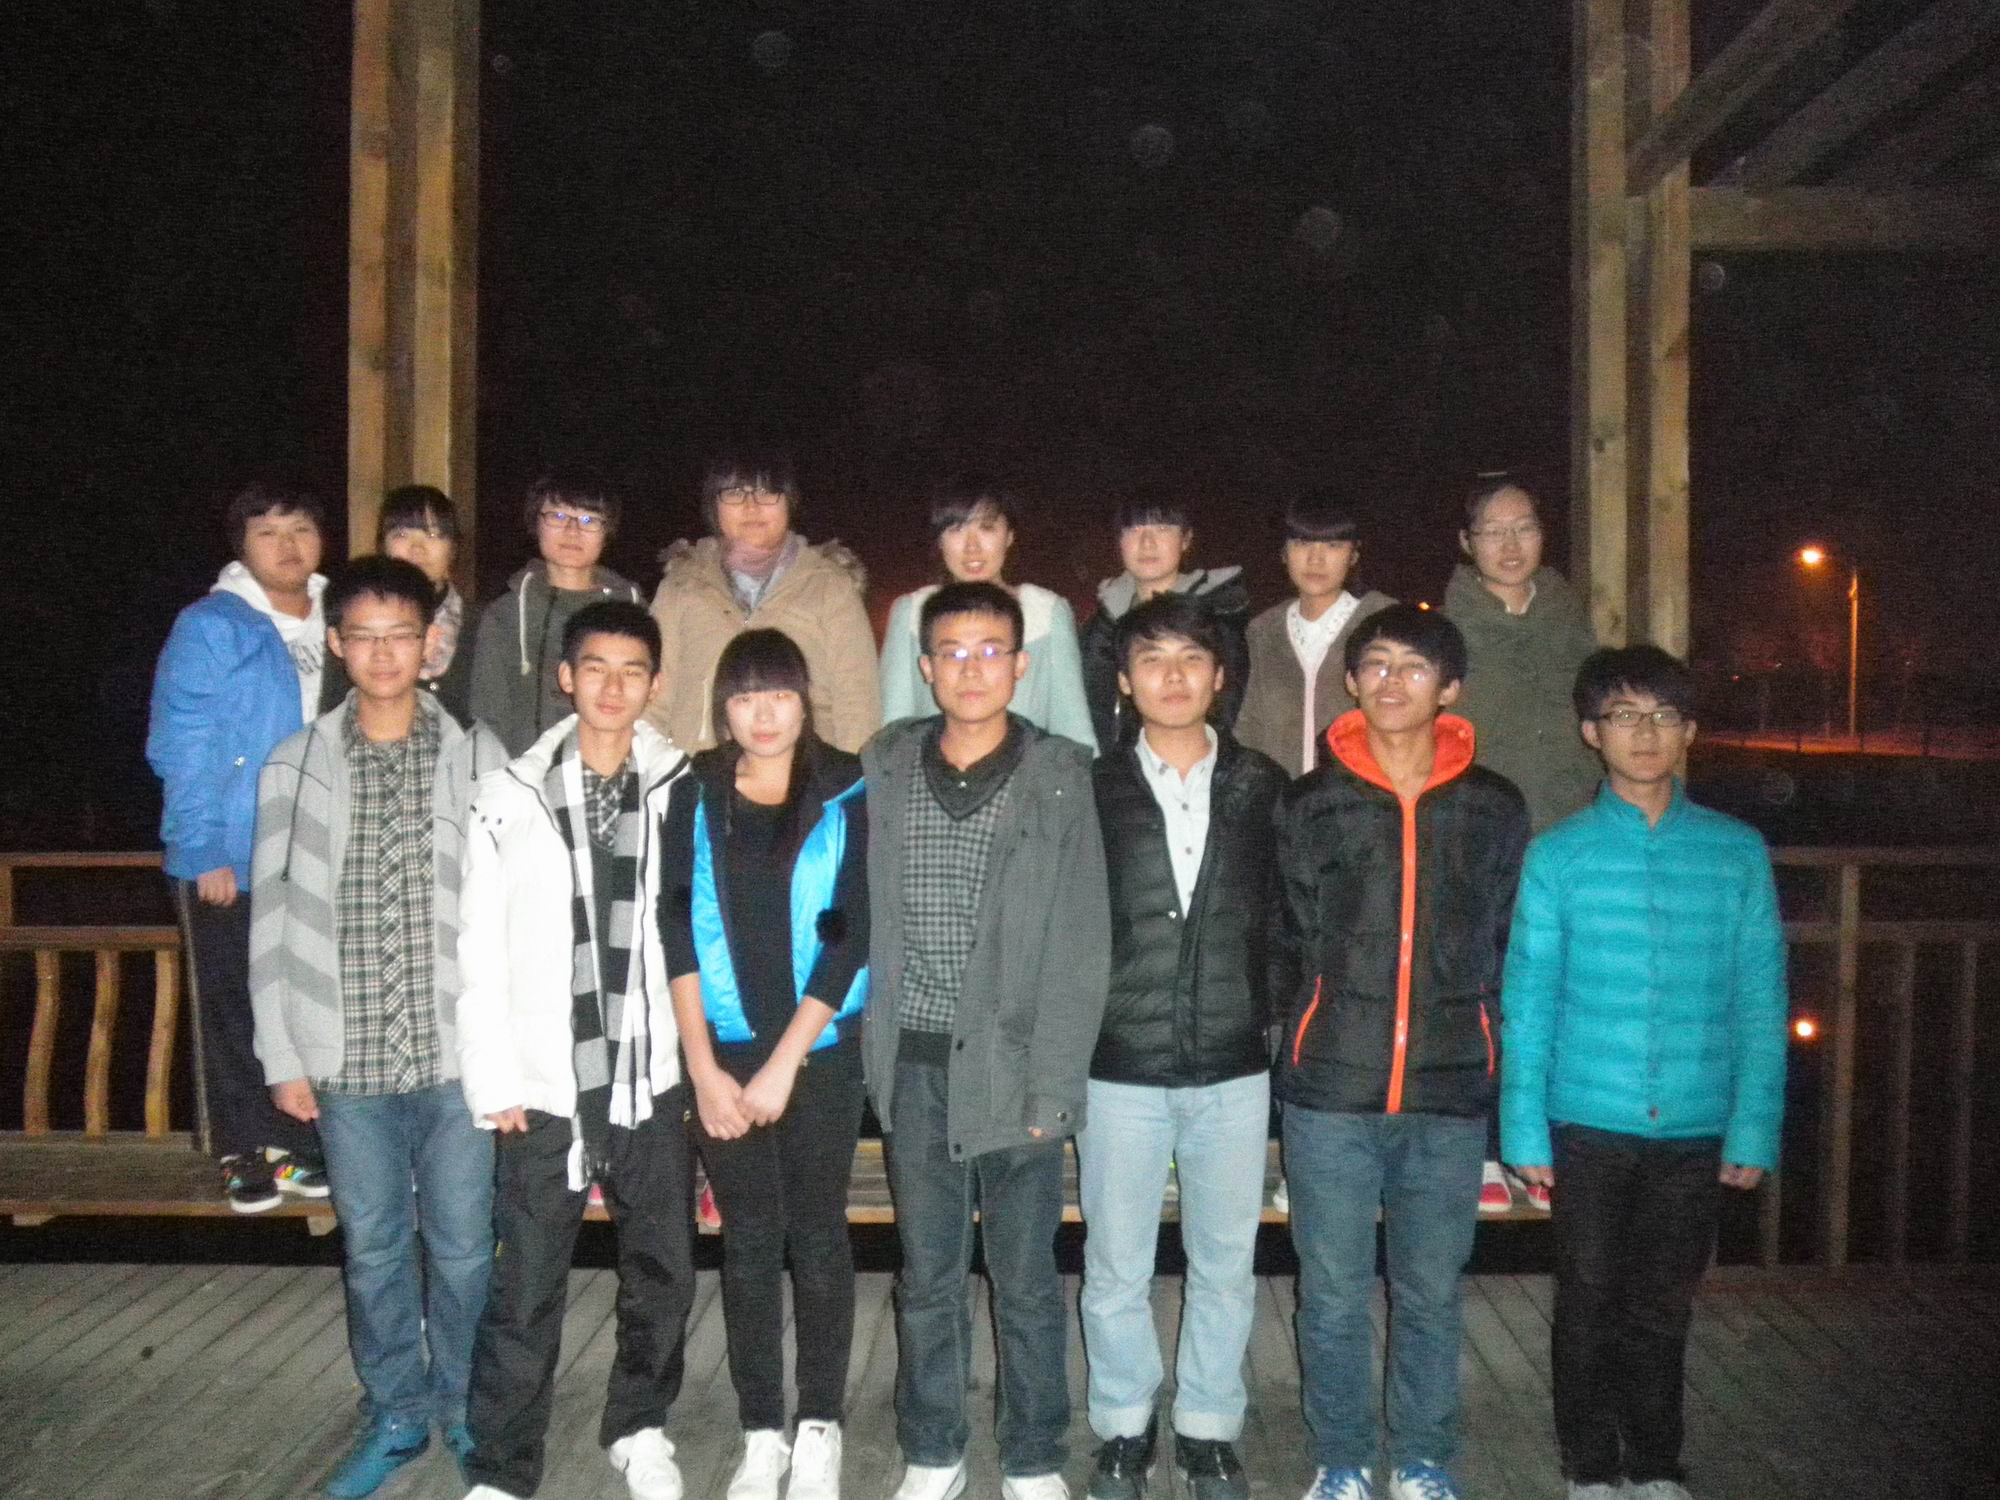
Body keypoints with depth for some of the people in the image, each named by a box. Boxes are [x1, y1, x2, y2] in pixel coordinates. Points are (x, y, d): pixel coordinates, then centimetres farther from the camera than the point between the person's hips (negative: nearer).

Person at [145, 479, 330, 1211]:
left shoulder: (333, 624, 8)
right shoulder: (210, 627, -6)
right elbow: (179, 750, -9)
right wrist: (206, 849, -15)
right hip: (231, 863, -4)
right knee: (234, 1012, 6)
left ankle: (301, 1143, 24)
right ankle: (245, 1154, 19)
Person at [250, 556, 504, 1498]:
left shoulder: (479, 759, -1)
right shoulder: (294, 767, 3)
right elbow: (272, 921, 5)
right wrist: (282, 1054, 2)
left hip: (459, 1053, -1)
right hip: (346, 1060, 2)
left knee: (462, 1246, 9)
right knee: (374, 1249, 13)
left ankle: (468, 1410, 28)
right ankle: (395, 1415, 31)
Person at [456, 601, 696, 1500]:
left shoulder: (679, 792, -1)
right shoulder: (510, 798, -1)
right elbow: (481, 952, 0)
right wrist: (496, 1081, -3)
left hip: (654, 1079, 1)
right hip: (546, 1086, -1)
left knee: (665, 1272, 13)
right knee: (525, 1291, 4)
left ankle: (638, 1427, 36)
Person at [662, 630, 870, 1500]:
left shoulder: (846, 796, -3)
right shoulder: (694, 798, 3)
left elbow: (850, 935, -8)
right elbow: (678, 934, 0)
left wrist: (783, 1064, -11)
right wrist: (704, 1069, -7)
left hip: (820, 1053, -1)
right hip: (722, 1056, 2)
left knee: (817, 1239, 7)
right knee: (749, 1243, 8)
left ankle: (819, 1427, 21)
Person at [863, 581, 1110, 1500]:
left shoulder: (1060, 776, -4)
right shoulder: (885, 767, 5)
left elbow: (1080, 943, -6)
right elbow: (867, 917, 5)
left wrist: (1053, 1085, -11)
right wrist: (876, 1057, -1)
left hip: (1013, 1066, -2)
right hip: (914, 1065, 3)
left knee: (1026, 1279, 8)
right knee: (927, 1276, 13)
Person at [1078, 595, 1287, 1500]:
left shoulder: (1264, 789, 3)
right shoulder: (1093, 791, -2)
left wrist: (1281, 1026, 4)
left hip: (1234, 1069, 1)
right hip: (1120, 1069, -1)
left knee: (1226, 1264, 12)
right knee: (1116, 1268, 9)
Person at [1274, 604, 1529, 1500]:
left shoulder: (1494, 809, 4)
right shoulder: (1310, 805, 2)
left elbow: (1509, 948, 10)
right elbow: (1289, 945, 7)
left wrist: (1477, 1046, 6)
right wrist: (1314, 1038, 3)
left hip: (1449, 1093, 1)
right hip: (1330, 1090, -1)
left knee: (1431, 1295, 11)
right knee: (1334, 1297, 7)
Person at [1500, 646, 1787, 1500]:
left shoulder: (1738, 853, 1)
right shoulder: (1559, 854, -2)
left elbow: (1760, 1001, 2)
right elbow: (1528, 1001, -2)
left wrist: (1754, 1127, -2)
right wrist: (1524, 1128, -5)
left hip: (1695, 1130, 1)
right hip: (1587, 1123, -1)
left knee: (1663, 1306, 14)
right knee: (1590, 1303, 10)